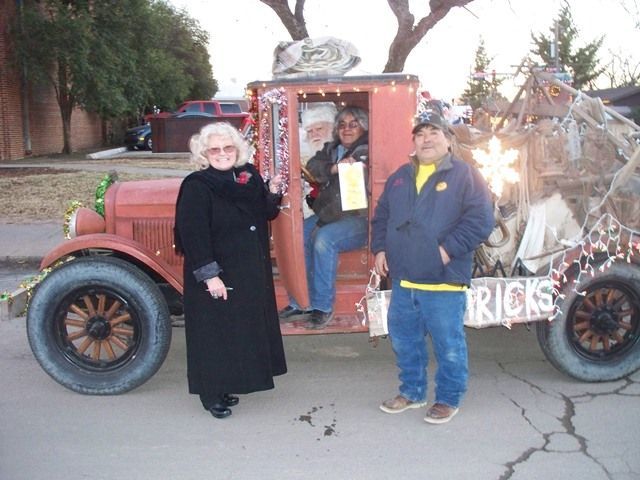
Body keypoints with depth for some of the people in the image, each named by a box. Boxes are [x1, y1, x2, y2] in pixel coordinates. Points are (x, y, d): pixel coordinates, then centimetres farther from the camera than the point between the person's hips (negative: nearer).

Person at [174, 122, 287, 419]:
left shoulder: (249, 176, 5)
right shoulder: (196, 186, -14)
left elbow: (266, 214, 14)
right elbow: (192, 234, -19)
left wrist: (273, 193, -5)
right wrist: (209, 276, -23)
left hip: (250, 271, 7)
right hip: (215, 275, -7)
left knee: (244, 327, 15)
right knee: (214, 330, 2)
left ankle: (228, 385, 31)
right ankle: (211, 394, 17)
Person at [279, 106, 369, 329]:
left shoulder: (367, 152, -3)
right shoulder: (331, 149, 18)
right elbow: (313, 166, 0)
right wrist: (334, 168, -20)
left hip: (358, 218, -6)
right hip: (326, 215, 7)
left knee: (323, 239, -30)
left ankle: (323, 306, -17)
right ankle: (301, 303, -6)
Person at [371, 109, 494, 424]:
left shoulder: (465, 175, -4)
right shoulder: (399, 177, 14)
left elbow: (480, 220, -13)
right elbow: (381, 216, 21)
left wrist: (449, 249, -18)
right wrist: (379, 249, 9)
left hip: (443, 282, -6)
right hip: (402, 280, 6)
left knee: (449, 346, 5)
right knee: (404, 341, 17)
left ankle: (448, 399, 24)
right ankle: (412, 392, 36)